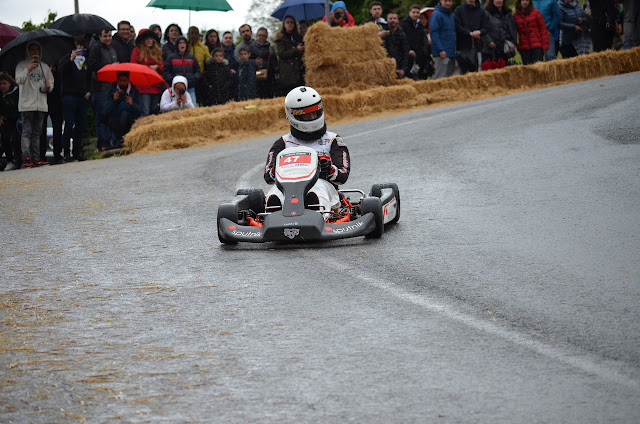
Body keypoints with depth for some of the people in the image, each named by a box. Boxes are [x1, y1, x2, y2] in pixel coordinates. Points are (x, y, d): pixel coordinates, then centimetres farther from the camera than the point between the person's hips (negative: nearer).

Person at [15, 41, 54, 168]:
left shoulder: (45, 66, 16)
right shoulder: (22, 65, 3)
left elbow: (51, 84, 20)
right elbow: (19, 80, -12)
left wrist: (48, 86, -4)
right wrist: (28, 70, -28)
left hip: (41, 104, 5)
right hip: (27, 104, -4)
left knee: (37, 132, 7)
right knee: (27, 131, -9)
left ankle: (36, 157, 9)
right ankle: (26, 158, -14)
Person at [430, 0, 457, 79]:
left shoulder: (451, 15, 18)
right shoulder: (436, 15, -7)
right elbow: (434, 33, -14)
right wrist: (440, 50, -21)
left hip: (452, 53, 8)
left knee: (449, 76, 8)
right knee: (440, 76, -12)